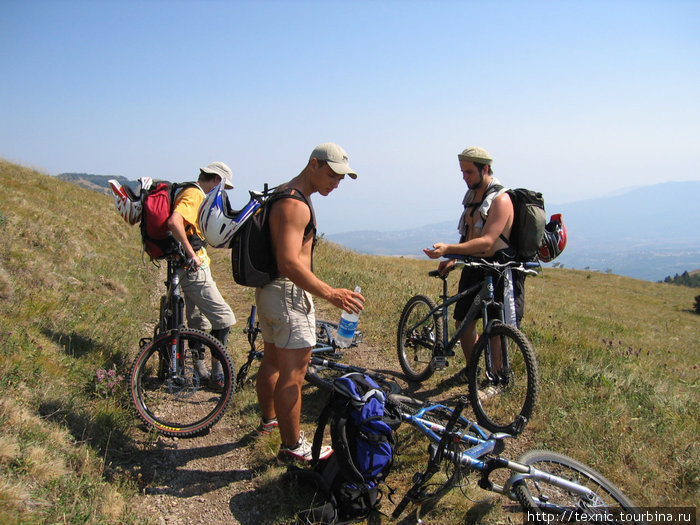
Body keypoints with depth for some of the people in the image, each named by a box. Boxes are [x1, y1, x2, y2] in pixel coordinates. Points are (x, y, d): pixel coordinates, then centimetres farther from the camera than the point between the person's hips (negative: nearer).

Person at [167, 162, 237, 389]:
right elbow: (174, 222, -33)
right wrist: (191, 253, -27)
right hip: (194, 269, -11)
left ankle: (200, 371, 27)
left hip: (193, 268, 11)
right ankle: (217, 375, 1)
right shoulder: (194, 194, -15)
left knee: (198, 323, 17)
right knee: (223, 318, -7)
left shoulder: (192, 193, 16)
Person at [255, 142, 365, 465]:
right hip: (288, 293, -11)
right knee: (293, 372, -3)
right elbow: (289, 262, -30)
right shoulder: (296, 205, -20)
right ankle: (292, 447, 8)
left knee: (272, 360, 24)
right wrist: (330, 294, -33)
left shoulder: (285, 194, 13)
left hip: (268, 290, 11)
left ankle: (269, 418, 42)